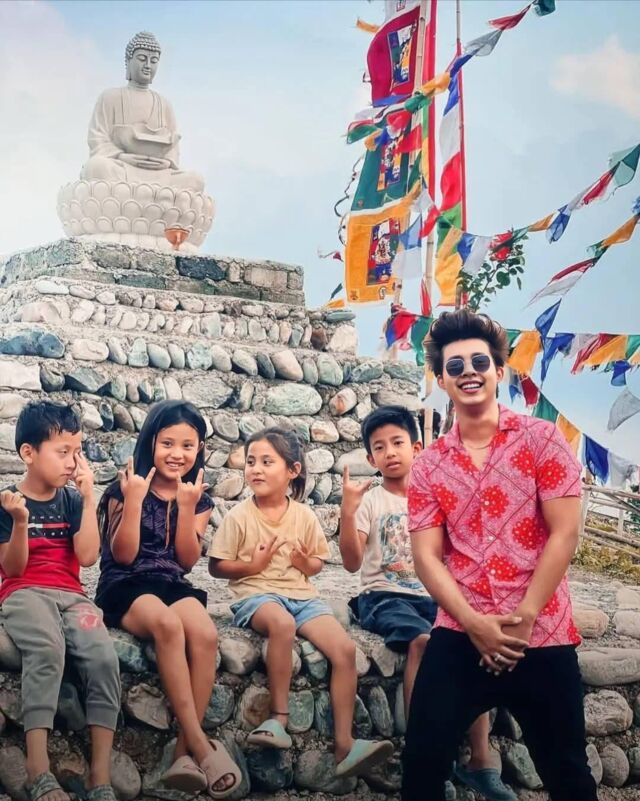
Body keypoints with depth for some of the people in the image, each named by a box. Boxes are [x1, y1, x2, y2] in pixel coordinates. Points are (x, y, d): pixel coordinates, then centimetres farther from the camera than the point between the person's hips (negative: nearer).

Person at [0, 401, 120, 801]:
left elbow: (88, 556, 0)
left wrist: (89, 498, -2)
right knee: (47, 649, -38)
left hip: (71, 595, 3)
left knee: (104, 657, -28)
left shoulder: (72, 500, 12)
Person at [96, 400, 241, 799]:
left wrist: (187, 505, -7)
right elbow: (123, 555, -5)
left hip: (173, 585, 3)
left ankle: (185, 751, -26)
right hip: (126, 587, -3)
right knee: (167, 624, -38)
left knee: (205, 634, -32)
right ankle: (200, 743, -35)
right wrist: (134, 500, -15)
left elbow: (188, 560, 3)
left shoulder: (200, 498, 11)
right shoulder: (126, 488, 1)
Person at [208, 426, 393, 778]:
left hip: (302, 596, 4)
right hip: (257, 594, -4)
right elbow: (216, 566, 2)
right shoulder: (239, 516, 0)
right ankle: (279, 718, -30)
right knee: (282, 622, -41)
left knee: (344, 648, -20)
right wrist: (252, 565, -13)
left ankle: (344, 746, -17)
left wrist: (307, 563, -7)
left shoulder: (304, 515, 8)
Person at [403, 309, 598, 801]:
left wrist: (522, 619, -12)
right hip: (459, 637, 2)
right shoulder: (429, 465, 7)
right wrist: (475, 624, -14)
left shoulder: (541, 440, 0)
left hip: (542, 636, -2)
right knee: (422, 761, 1)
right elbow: (426, 555, 0)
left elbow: (564, 533, -6)